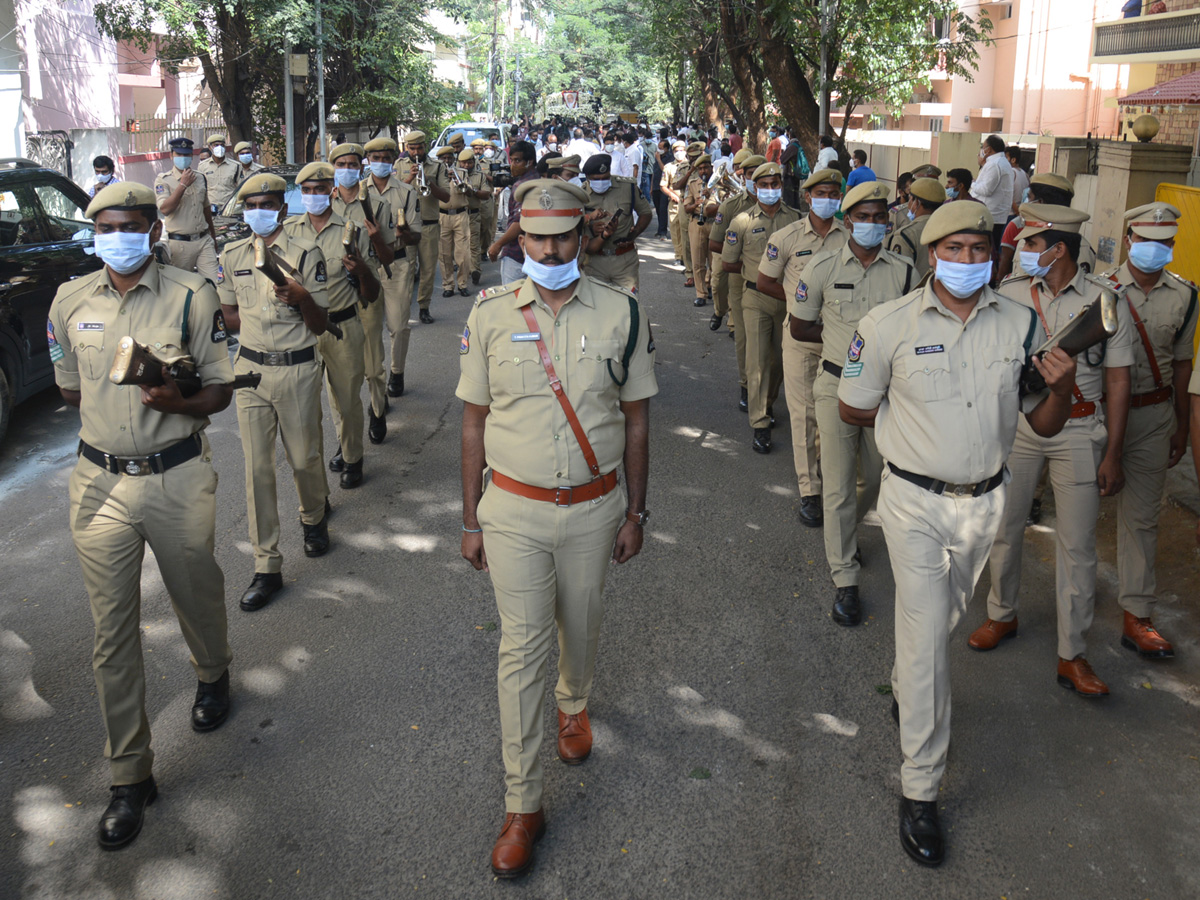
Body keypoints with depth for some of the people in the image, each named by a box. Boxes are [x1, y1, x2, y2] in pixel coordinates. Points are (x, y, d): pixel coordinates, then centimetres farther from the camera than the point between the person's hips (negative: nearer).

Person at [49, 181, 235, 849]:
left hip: (180, 478, -2)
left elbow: (220, 391, -3)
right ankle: (131, 777, 16)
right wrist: (118, 415, 4)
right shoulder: (71, 301, 3)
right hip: (101, 481, 2)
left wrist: (178, 403, -21)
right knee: (113, 631, 4)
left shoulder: (192, 295, -6)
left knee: (198, 595, 17)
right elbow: (71, 389, 17)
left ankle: (214, 676, 52)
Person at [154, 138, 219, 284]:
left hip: (204, 240, 4)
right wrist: (183, 184, -19)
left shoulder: (200, 178, 13)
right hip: (180, 243, -3)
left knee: (214, 283, -7)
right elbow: (165, 209, -19)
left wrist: (213, 237, 27)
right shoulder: (163, 180, -3)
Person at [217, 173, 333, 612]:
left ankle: (314, 518, 42)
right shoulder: (232, 256, 6)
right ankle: (266, 567, 6)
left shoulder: (306, 253, -4)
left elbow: (320, 326, -5)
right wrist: (265, 319, 2)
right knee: (257, 466, 0)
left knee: (304, 457, 8)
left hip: (297, 368, -2)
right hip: (251, 368, 2)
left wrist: (302, 299, -23)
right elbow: (228, 316, 16)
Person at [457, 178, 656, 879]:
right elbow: (475, 421, 2)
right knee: (521, 647, 1)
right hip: (514, 510, -1)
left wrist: (634, 512, 3)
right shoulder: (491, 313, -4)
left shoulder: (621, 313, -4)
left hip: (594, 507, 1)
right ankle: (523, 804, 13)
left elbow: (636, 419, 3)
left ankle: (575, 705, 53)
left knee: (581, 627, 18)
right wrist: (471, 518, 3)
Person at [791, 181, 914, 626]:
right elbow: (800, 329, 4)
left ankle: (844, 531, 44)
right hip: (837, 385, -2)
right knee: (838, 485, 1)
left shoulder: (903, 270, 1)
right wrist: (847, 336, -3)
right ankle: (844, 579, 11)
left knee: (878, 478, 13)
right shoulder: (823, 268, -3)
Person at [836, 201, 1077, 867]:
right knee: (926, 634, -5)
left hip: (985, 500, 4)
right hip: (916, 501, -4)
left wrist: (1062, 388, -17)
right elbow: (853, 408, 0)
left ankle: (904, 690, 52)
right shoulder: (891, 324, -11)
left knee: (942, 618, 21)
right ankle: (920, 790, 6)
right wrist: (916, 420, -1)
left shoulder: (1019, 324, 0)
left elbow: (1043, 425, 2)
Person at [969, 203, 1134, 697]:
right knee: (1004, 526, 11)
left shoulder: (1106, 303, -6)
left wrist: (1113, 455, -4)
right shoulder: (1009, 294, -2)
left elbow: (1117, 382, -2)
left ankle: (1072, 655, 13)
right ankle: (1001, 616, 35)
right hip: (1015, 423, 2)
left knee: (1077, 544, 2)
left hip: (1078, 431, -2)